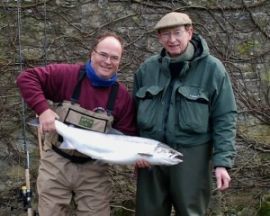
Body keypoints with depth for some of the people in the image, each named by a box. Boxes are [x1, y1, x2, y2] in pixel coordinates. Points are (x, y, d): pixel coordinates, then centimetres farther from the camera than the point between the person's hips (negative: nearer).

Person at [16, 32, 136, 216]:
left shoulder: (123, 96, -3)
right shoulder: (66, 75, -11)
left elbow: (127, 137, 0)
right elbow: (26, 78, -12)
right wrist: (43, 109, -25)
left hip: (94, 171, 2)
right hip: (56, 165, -1)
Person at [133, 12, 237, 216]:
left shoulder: (212, 68, -5)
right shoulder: (147, 68, 5)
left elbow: (224, 118, -6)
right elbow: (134, 112, 12)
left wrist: (222, 161, -13)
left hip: (192, 155, -3)